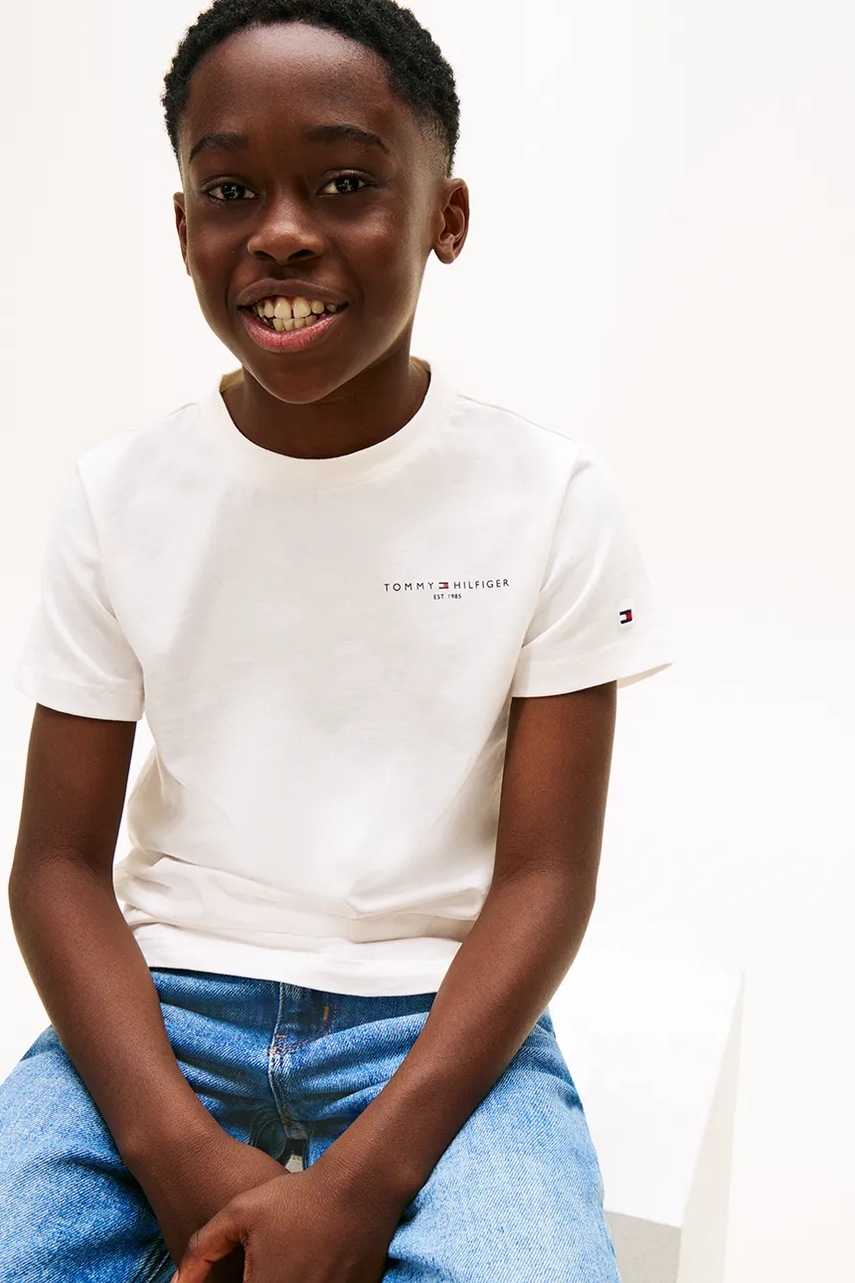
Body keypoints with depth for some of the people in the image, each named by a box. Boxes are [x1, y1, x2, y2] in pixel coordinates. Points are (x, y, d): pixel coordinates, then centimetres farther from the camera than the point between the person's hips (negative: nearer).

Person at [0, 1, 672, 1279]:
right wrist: (181, 1158, -16)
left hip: (440, 1019, -1)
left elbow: (545, 873, -6)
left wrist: (365, 1180, -17)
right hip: (164, 999, 2)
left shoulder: (555, 498, -6)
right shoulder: (117, 494, -2)